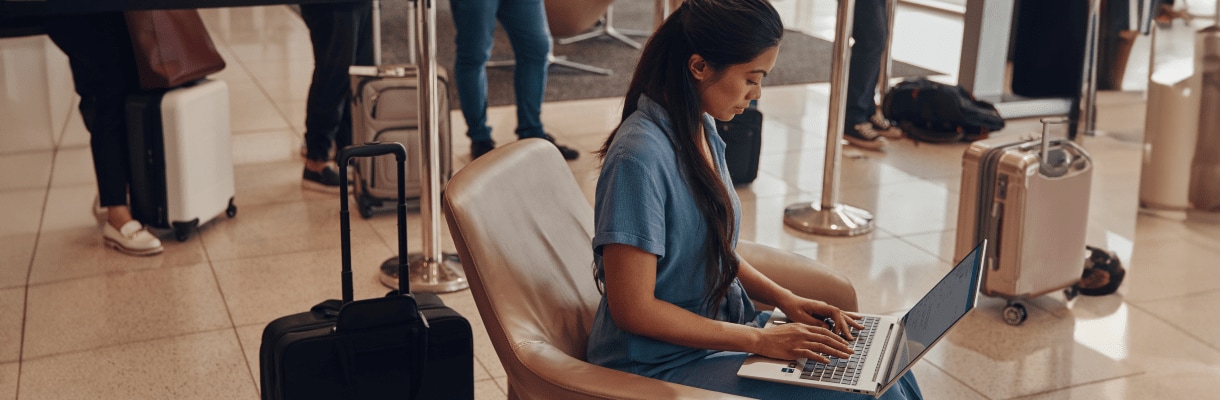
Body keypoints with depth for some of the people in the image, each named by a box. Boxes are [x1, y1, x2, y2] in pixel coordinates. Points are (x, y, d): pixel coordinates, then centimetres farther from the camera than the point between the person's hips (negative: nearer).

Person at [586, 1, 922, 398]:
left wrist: (786, 300, 1)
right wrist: (760, 340, -20)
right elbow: (632, 309, -23)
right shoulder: (639, 157, -25)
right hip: (662, 363, -9)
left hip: (722, 326, 9)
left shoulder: (702, 130, 4)